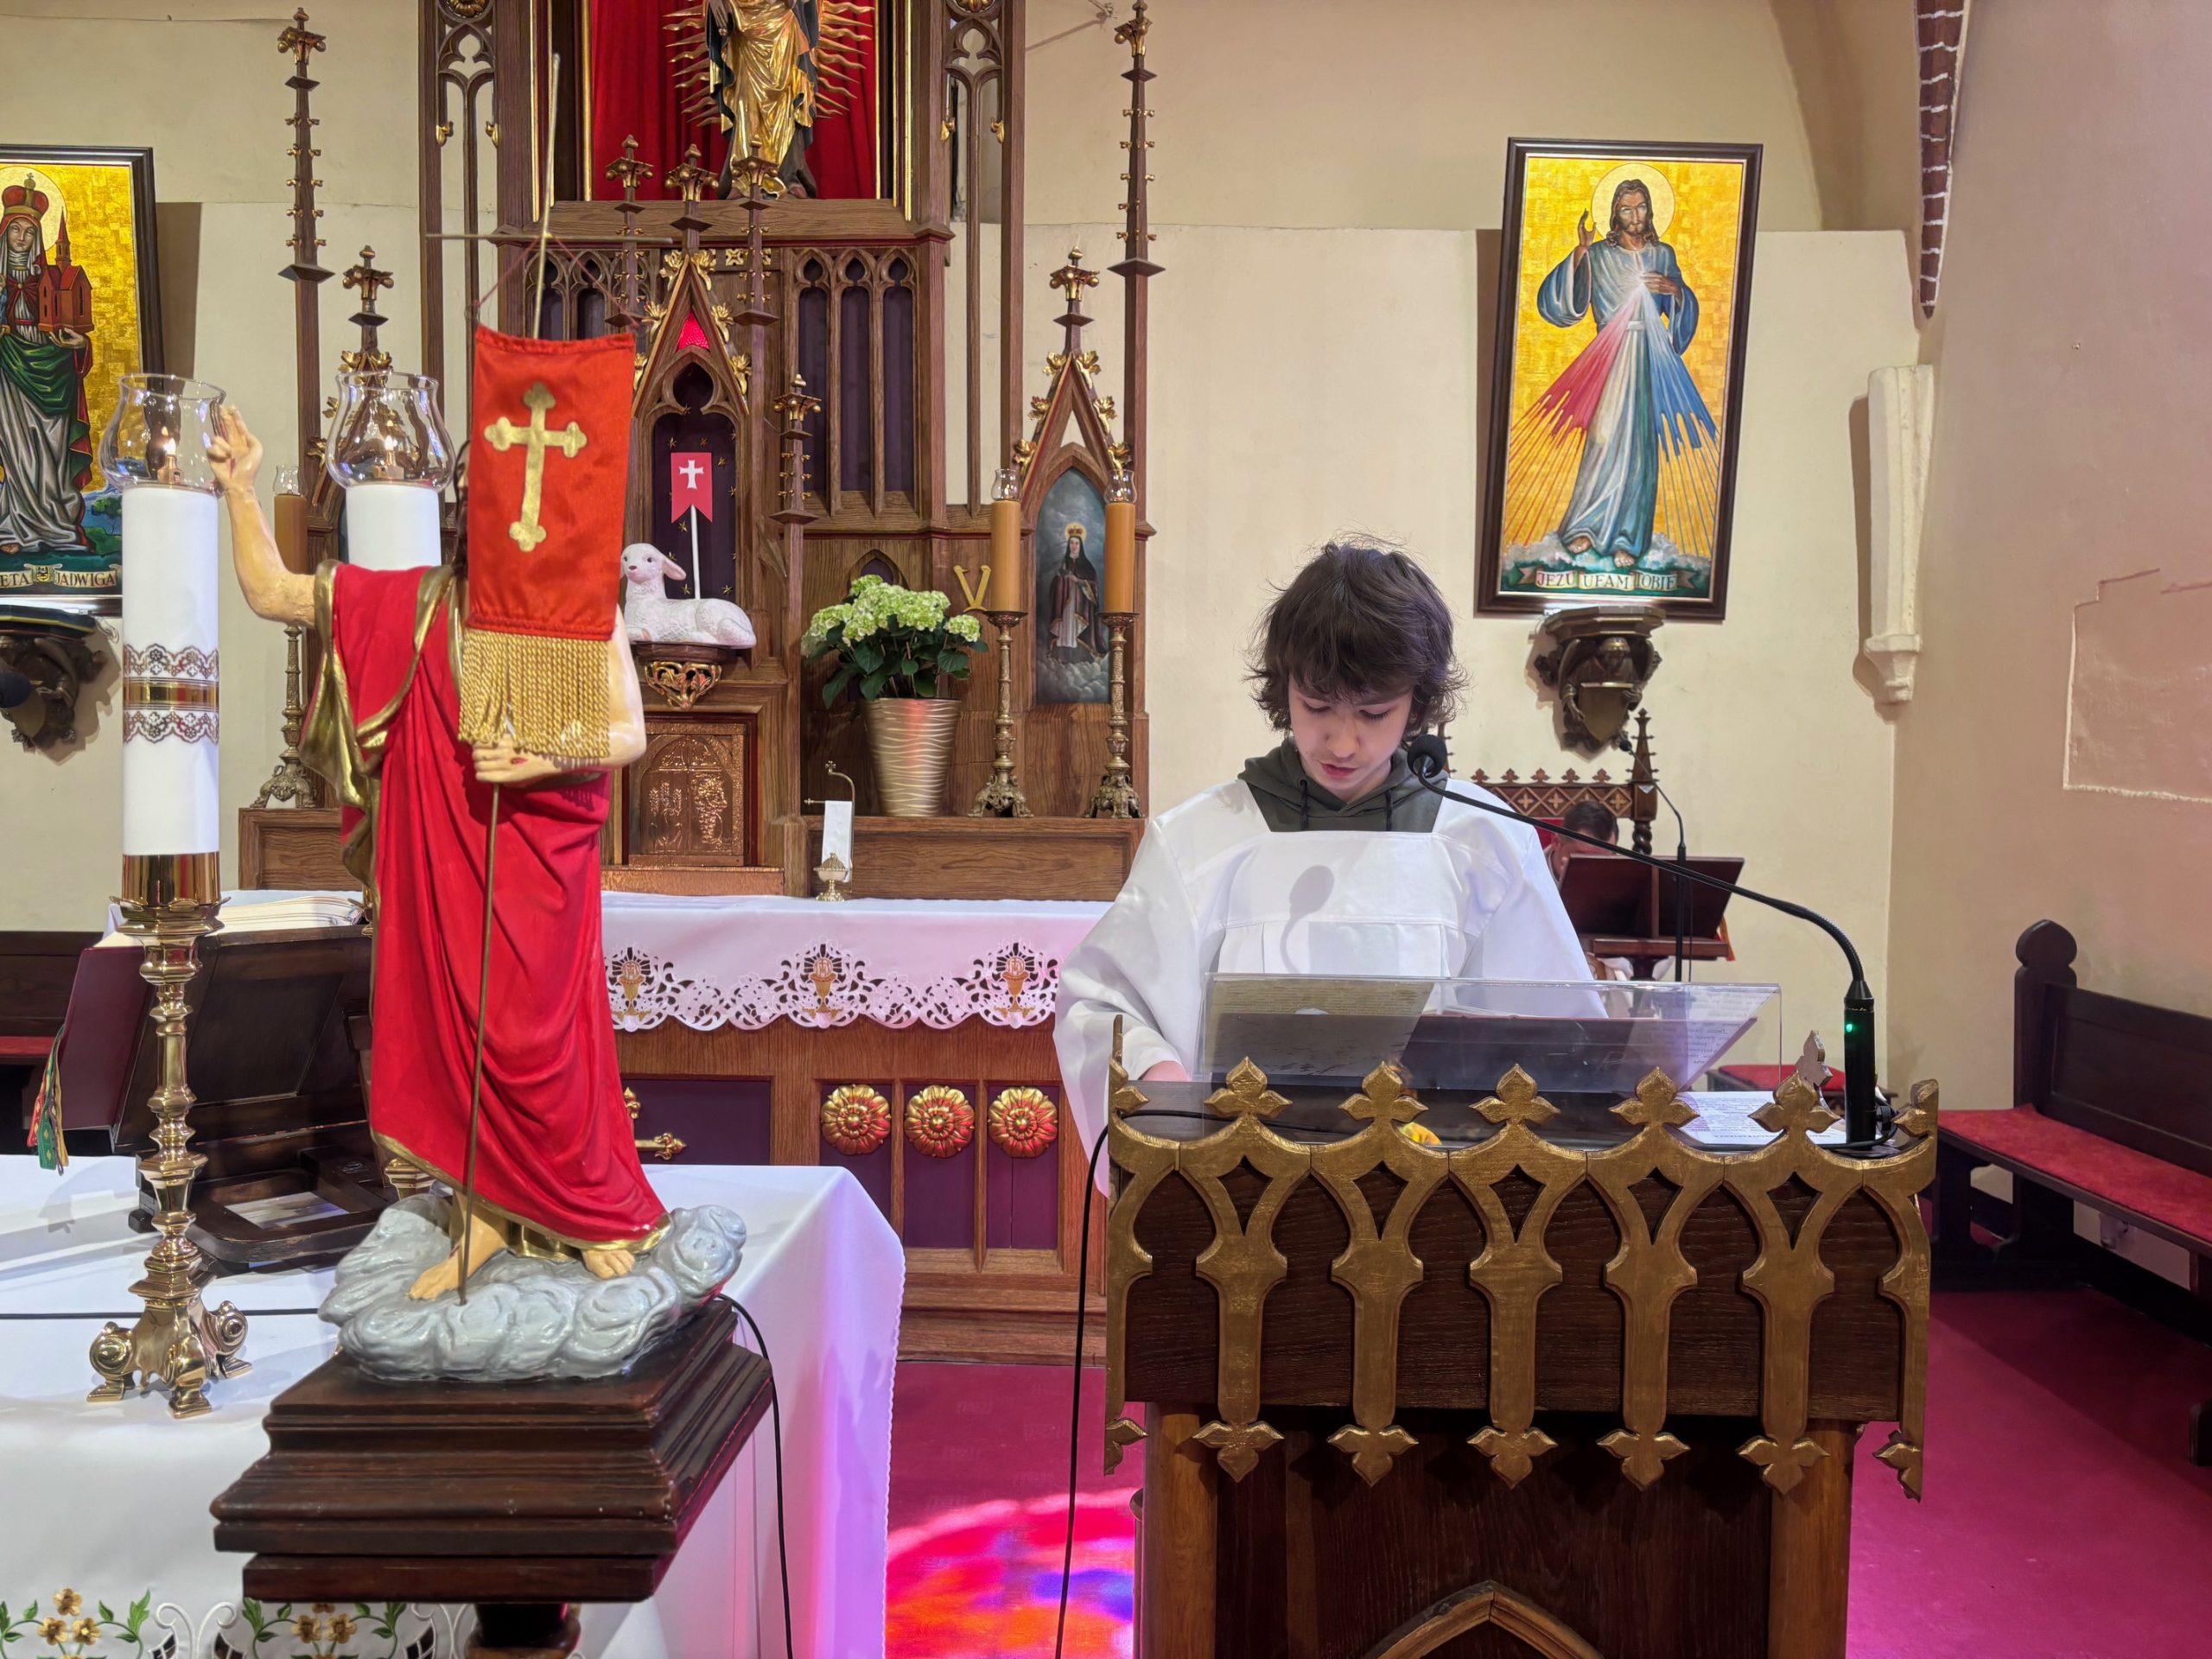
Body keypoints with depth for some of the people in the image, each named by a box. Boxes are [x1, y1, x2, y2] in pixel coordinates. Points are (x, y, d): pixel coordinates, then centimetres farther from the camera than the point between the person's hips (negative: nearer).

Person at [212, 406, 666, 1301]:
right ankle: (487, 1216, 21)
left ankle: (593, 1214, 17)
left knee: (535, 1040, -1)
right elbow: (271, 593, 9)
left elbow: (629, 734, -3)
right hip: (439, 855, 3)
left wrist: (544, 760, -20)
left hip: (542, 861, -3)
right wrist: (241, 490, 2)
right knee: (448, 1025, 7)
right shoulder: (416, 604, 4)